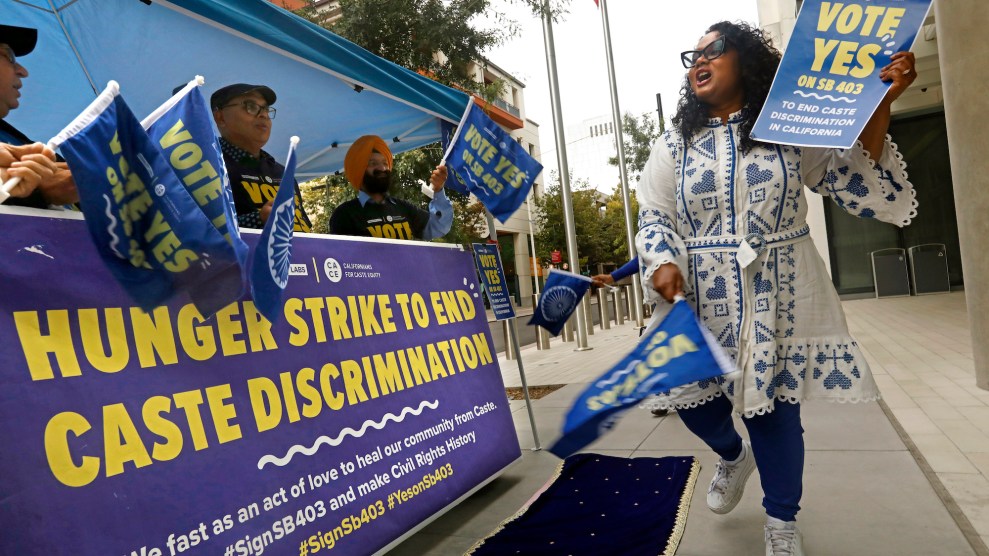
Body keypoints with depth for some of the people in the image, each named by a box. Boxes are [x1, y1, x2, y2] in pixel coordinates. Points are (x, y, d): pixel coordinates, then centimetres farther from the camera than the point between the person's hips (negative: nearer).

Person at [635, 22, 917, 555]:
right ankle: (732, 456, 41)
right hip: (702, 296, 2)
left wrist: (878, 108, -10)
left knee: (775, 402, 3)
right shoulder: (673, 145, 4)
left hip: (779, 294, -1)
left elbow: (858, 182, 2)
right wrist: (664, 264, -16)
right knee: (689, 392, 3)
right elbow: (653, 217, 4)